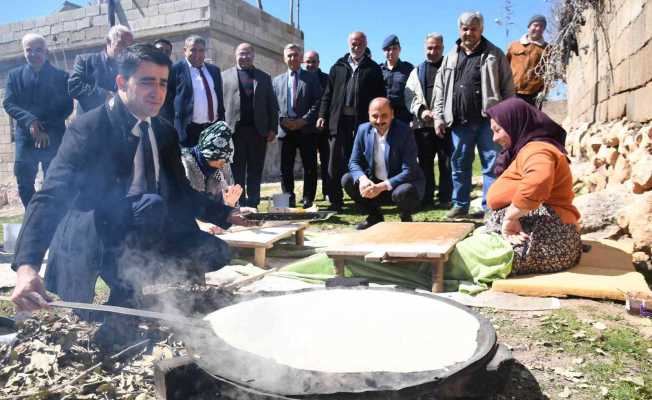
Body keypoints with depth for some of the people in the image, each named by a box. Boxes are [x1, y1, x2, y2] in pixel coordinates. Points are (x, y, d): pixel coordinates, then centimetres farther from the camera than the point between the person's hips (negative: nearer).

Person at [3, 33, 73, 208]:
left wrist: (46, 129, -10)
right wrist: (29, 120, -16)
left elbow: (67, 107, 1)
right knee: (24, 184, 3)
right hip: (25, 137, 2)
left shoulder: (61, 76, 6)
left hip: (53, 138, -2)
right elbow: (8, 103, 3)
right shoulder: (14, 75, 12)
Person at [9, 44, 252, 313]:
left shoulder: (165, 133, 6)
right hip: (89, 243, -7)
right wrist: (27, 267, -41)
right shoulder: (88, 128, -15)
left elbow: (181, 194, 15)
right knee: (152, 205, -32)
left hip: (139, 242, 7)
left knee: (216, 252, -4)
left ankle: (125, 296, 6)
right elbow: (50, 197, -26)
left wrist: (228, 215, 4)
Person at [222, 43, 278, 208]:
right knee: (237, 171, 3)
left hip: (258, 130, 2)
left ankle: (253, 204, 11)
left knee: (255, 171, 5)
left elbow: (272, 105, 11)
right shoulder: (225, 76, 10)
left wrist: (273, 128, 2)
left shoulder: (264, 77, 15)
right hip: (234, 130, -1)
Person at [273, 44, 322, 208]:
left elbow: (317, 102, -2)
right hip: (285, 130, 2)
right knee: (285, 168, 3)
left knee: (310, 167, 0)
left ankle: (308, 200, 8)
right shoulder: (277, 80, 16)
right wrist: (282, 120, -7)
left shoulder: (312, 78, 7)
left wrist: (304, 120, -12)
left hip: (306, 129, -2)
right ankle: (289, 200, 12)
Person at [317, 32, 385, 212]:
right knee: (336, 164, 2)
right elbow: (328, 93, 13)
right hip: (340, 120, 2)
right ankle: (335, 201, 9)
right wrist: (323, 115, 3)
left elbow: (380, 97, 4)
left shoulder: (373, 69, 8)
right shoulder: (338, 67, 15)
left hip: (363, 121, -2)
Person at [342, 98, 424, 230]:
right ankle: (374, 216, 8)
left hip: (403, 183, -5)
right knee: (347, 180, -13)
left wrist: (382, 186, -33)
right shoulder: (363, 130, -5)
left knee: (402, 192, -37)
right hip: (374, 182, 5)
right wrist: (362, 178, -24)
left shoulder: (404, 131, -19)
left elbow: (409, 171, -23)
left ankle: (406, 218, 1)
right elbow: (354, 162, -1)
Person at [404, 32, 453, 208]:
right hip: (423, 124, 3)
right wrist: (421, 110, -9)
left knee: (446, 163, -1)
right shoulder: (417, 71, 18)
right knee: (425, 163, 6)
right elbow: (409, 96, 8)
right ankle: (426, 198, 13)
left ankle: (444, 199, 5)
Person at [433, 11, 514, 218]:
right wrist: (439, 116, 4)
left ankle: (490, 207, 6)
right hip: (460, 122, 3)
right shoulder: (450, 57, 13)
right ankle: (460, 205, 20)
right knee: (460, 165, 9)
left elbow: (508, 87, 2)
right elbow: (440, 89, 13)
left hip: (488, 119, -3)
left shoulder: (494, 54, 5)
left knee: (492, 165, -1)